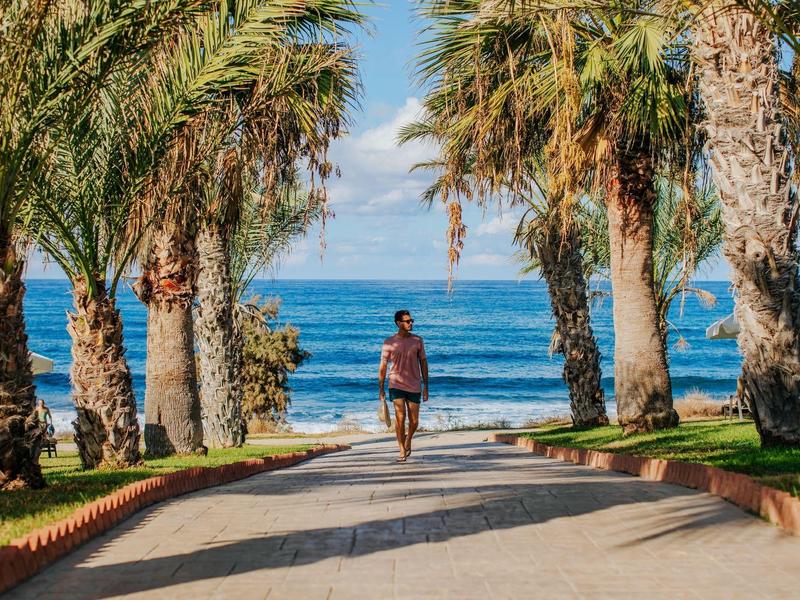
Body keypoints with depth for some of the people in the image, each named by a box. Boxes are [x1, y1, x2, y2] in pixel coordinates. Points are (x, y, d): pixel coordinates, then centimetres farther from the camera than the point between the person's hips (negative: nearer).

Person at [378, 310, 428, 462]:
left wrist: (425, 386, 5)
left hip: (414, 386, 2)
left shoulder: (417, 340, 4)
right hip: (396, 385, -2)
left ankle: (408, 439, 35)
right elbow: (383, 366, 2)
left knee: (414, 421, 3)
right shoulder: (389, 342, -2)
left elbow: (423, 363, 8)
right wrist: (381, 388, 0)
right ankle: (402, 451, -1)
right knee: (400, 417, -13)